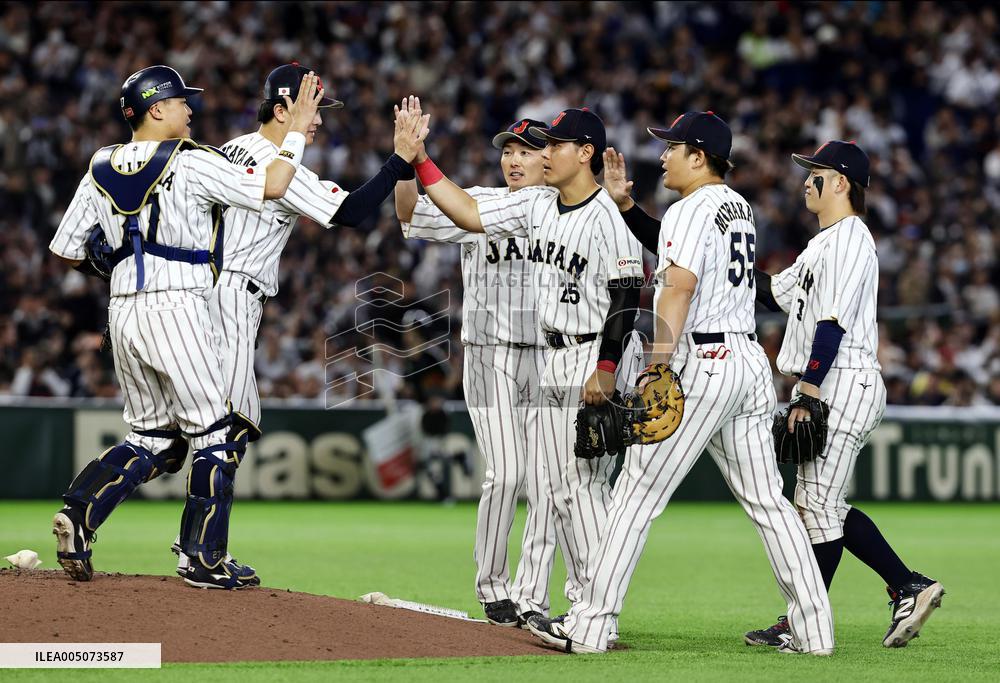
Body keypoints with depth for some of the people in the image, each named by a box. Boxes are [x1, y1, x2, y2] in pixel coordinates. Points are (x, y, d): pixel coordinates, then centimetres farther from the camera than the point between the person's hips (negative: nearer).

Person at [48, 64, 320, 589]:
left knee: (151, 435, 16)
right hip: (176, 305, -7)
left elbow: (65, 249, 12)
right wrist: (298, 131, -2)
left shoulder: (101, 169, 9)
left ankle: (79, 512, -4)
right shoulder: (191, 162, -8)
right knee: (218, 432, 3)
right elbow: (270, 187, -13)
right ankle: (206, 560, 3)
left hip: (122, 310, 7)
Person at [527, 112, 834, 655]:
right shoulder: (739, 208, 18)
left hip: (700, 367, -9)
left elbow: (679, 287, -22)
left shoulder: (691, 211, -9)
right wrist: (623, 201, 25)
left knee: (637, 493, -5)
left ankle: (590, 626, -5)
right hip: (750, 361, 9)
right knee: (766, 500, 9)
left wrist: (658, 365, -30)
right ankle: (814, 630, 4)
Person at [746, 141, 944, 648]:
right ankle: (909, 588, 13)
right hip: (824, 386, 11)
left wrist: (807, 394, -23)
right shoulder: (824, 243, 22)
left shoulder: (849, 239, -11)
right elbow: (775, 293, 23)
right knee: (822, 506, 11)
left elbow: (832, 323, -19)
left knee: (817, 504, -7)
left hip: (843, 383, -11)